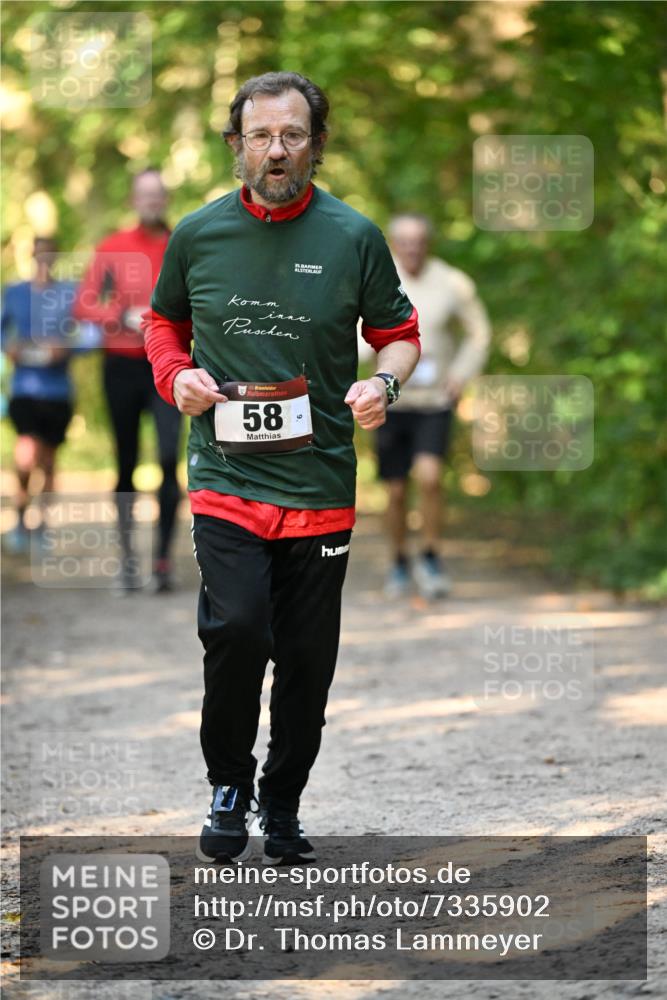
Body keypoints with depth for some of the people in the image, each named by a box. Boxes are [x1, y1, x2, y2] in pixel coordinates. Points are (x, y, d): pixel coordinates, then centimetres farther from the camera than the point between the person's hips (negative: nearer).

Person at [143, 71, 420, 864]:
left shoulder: (352, 237, 0)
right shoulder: (197, 234, 3)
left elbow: (399, 333, 11)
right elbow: (163, 321, 19)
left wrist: (384, 383, -10)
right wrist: (175, 374, -2)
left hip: (320, 485, 1)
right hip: (226, 478, -1)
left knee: (308, 657, 6)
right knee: (237, 627, -19)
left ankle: (282, 806, 27)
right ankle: (228, 783, 5)